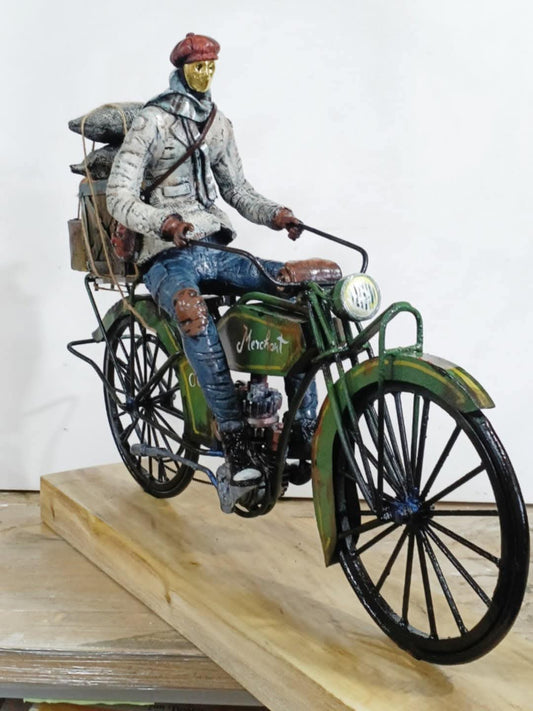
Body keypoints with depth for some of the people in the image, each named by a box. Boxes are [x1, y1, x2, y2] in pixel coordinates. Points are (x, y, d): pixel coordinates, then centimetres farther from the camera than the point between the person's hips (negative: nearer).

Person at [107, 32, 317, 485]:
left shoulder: (218, 123, 17)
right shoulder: (152, 121, -2)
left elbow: (238, 190, 21)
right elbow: (119, 198, -9)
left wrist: (275, 214, 1)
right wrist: (164, 221, -27)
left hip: (219, 247, 6)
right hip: (169, 256, -5)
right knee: (193, 313, -40)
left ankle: (306, 429, -14)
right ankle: (235, 438, -33)